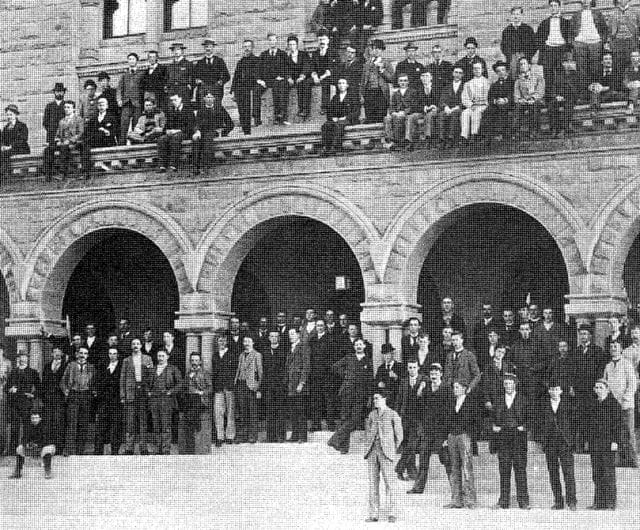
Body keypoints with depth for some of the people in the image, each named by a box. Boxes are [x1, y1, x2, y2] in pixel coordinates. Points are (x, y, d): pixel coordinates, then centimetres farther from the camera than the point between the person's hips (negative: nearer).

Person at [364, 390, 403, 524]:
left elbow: (399, 435, 3)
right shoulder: (371, 415, 14)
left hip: (385, 452, -5)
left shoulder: (393, 415, -1)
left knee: (389, 481, -7)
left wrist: (392, 450, 6)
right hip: (372, 452, 5)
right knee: (373, 482, 3)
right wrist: (368, 447, 12)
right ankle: (373, 514, 5)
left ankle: (392, 514, -3)